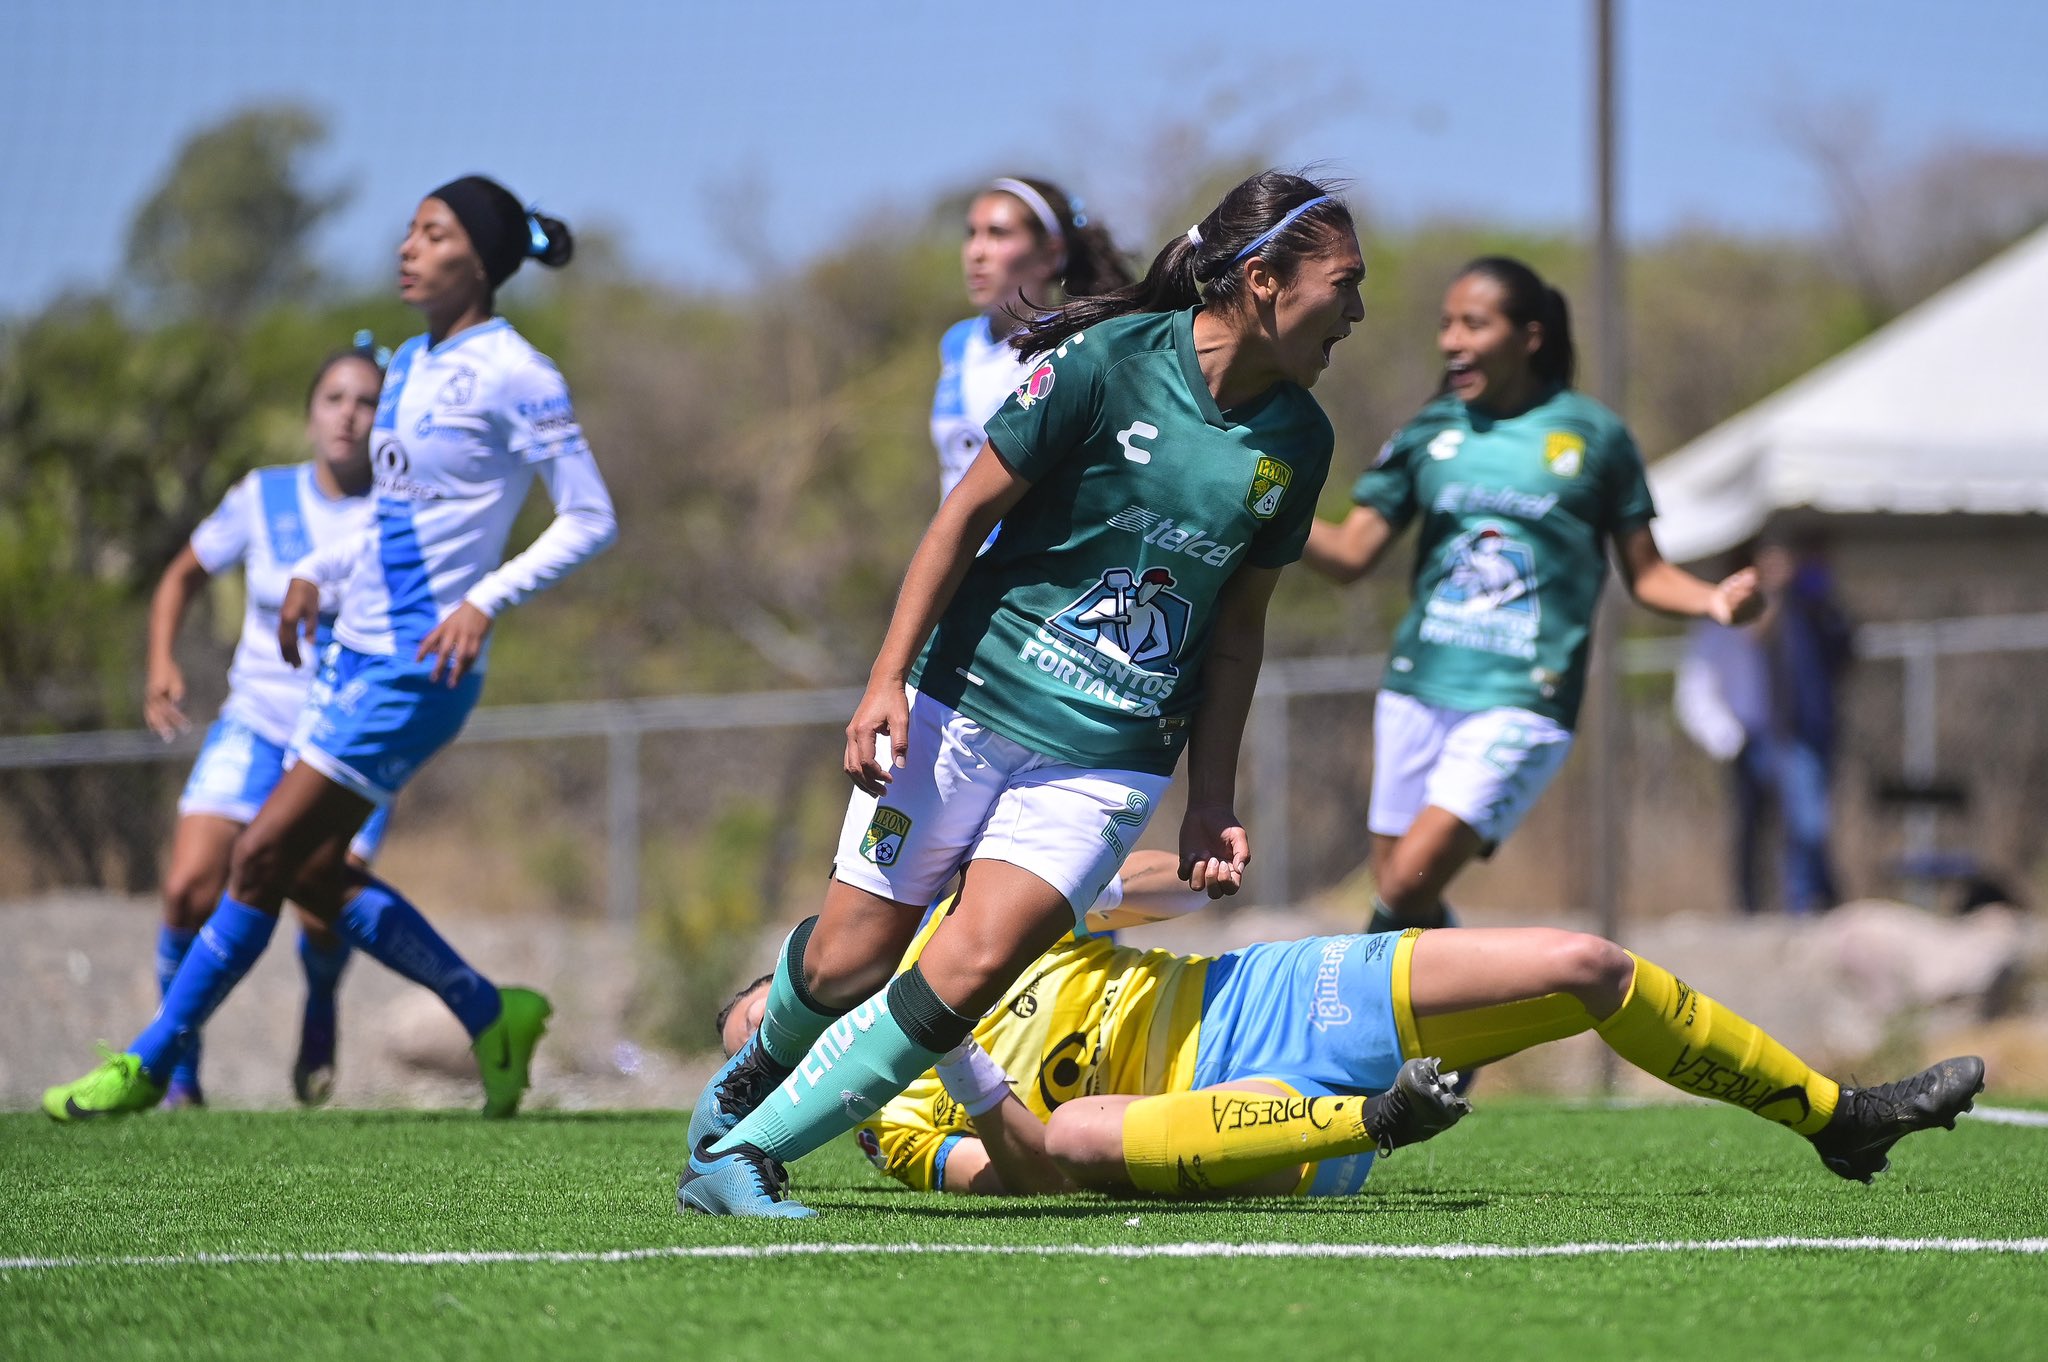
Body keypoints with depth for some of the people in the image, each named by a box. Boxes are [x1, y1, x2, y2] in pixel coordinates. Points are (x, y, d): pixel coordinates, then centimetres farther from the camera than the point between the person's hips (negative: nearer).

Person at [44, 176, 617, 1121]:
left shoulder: (512, 375, -13)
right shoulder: (413, 363, 13)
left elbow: (590, 519, -13)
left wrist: (487, 600, -22)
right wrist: (317, 572, 14)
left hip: (416, 667, -9)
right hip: (359, 651, 9)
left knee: (262, 857, -8)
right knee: (308, 872, 9)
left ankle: (152, 1061, 2)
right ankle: (490, 1016, 20)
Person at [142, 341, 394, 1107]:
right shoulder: (264, 498, -1)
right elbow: (185, 575, 13)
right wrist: (162, 663, -1)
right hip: (255, 725, 1)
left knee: (324, 913, -20)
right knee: (190, 892, -18)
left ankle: (320, 1000, 18)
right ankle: (178, 1066, 2)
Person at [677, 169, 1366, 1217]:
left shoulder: (1298, 441, 3)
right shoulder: (1111, 360, -11)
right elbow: (968, 512, -5)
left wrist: (1212, 804, 10)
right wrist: (888, 679, -11)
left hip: (1108, 761, 3)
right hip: (969, 701, -3)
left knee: (971, 971, -16)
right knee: (848, 961, 0)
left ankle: (739, 1157, -6)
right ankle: (752, 1073, 35)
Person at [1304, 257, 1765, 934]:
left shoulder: (1593, 435, 0)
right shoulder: (1429, 434, 8)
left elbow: (1645, 572, 7)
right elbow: (1349, 554, 5)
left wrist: (1714, 599, -13)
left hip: (1521, 703, -4)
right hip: (1418, 692, 4)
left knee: (1408, 884, -18)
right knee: (1395, 892, 6)